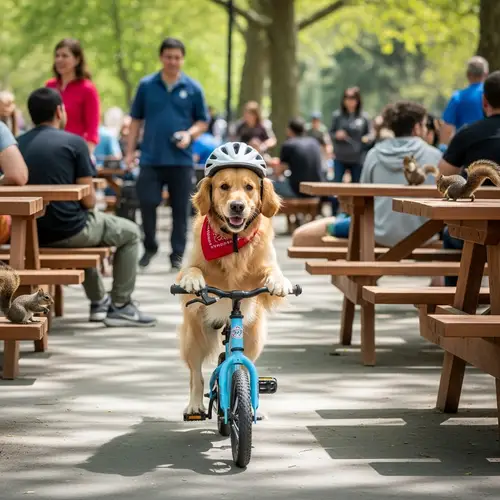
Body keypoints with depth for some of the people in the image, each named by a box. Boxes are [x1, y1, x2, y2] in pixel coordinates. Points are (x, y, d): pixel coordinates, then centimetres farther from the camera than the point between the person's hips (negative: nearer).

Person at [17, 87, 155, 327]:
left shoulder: (18, 145, 4)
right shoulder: (74, 142, -10)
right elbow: (88, 200, -12)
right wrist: (90, 201, 14)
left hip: (35, 232, 6)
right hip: (69, 230, -6)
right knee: (130, 232, 19)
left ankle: (98, 301, 42)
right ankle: (119, 306, 16)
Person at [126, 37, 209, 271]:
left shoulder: (193, 88, 3)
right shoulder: (146, 85, 4)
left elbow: (203, 121, 9)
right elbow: (136, 120, 10)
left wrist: (190, 134, -11)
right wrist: (130, 151, 5)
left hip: (181, 159, 0)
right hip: (151, 157, 0)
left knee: (180, 208, 3)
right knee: (147, 203, -2)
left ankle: (177, 254, 14)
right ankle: (149, 246, 18)